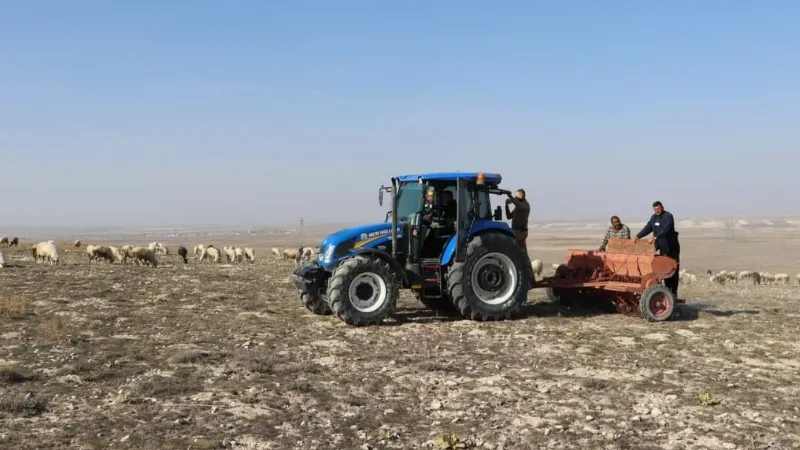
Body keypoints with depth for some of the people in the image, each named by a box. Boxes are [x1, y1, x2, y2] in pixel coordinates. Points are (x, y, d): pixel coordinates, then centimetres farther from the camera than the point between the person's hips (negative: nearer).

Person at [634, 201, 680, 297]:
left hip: (672, 247, -7)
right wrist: (638, 237, -5)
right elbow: (648, 228, 8)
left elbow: (665, 229, -28)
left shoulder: (668, 216, -14)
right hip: (662, 248, 7)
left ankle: (674, 292, -1)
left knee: (673, 270, -3)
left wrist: (655, 238, -37)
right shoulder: (654, 217, 11)